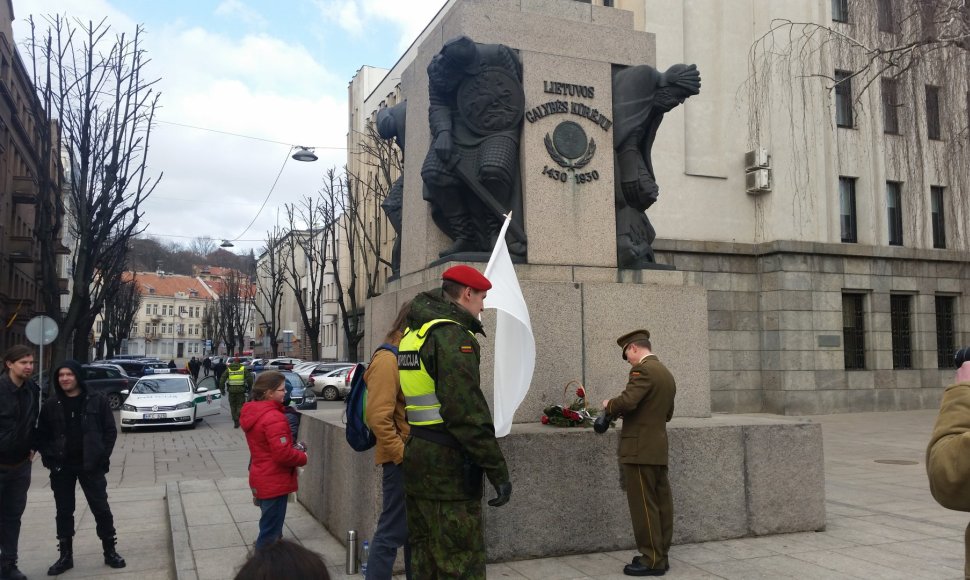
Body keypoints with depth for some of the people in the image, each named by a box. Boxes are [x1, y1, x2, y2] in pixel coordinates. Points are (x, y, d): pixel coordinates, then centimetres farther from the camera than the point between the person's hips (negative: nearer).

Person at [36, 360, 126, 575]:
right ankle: (65, 556, 23)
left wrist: (102, 456, -8)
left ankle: (110, 552, 15)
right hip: (61, 467, 2)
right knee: (64, 512, 10)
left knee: (101, 509, 3)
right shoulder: (51, 404, 2)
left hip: (91, 466, -2)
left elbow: (110, 430, -1)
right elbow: (42, 434, 8)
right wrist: (48, 457, -4)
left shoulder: (96, 400, -4)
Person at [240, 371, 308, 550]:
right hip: (274, 482, -10)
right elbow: (282, 453, -27)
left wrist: (294, 450, 6)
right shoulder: (274, 418, -25)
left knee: (269, 527, 24)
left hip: (261, 478, 10)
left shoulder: (252, 412, 6)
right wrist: (302, 457, -9)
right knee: (271, 531, 0)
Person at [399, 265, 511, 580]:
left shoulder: (413, 334, 14)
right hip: (448, 463, -9)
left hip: (416, 456, 10)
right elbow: (468, 412, -22)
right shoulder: (451, 335, -16)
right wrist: (498, 470, -19)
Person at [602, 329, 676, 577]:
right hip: (657, 449, 10)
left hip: (639, 449, -10)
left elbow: (626, 401, -26)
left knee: (644, 506, -3)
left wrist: (609, 406, -7)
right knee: (661, 503, 12)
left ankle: (651, 560, 2)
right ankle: (660, 556, 19)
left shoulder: (643, 370, -14)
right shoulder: (667, 374, 15)